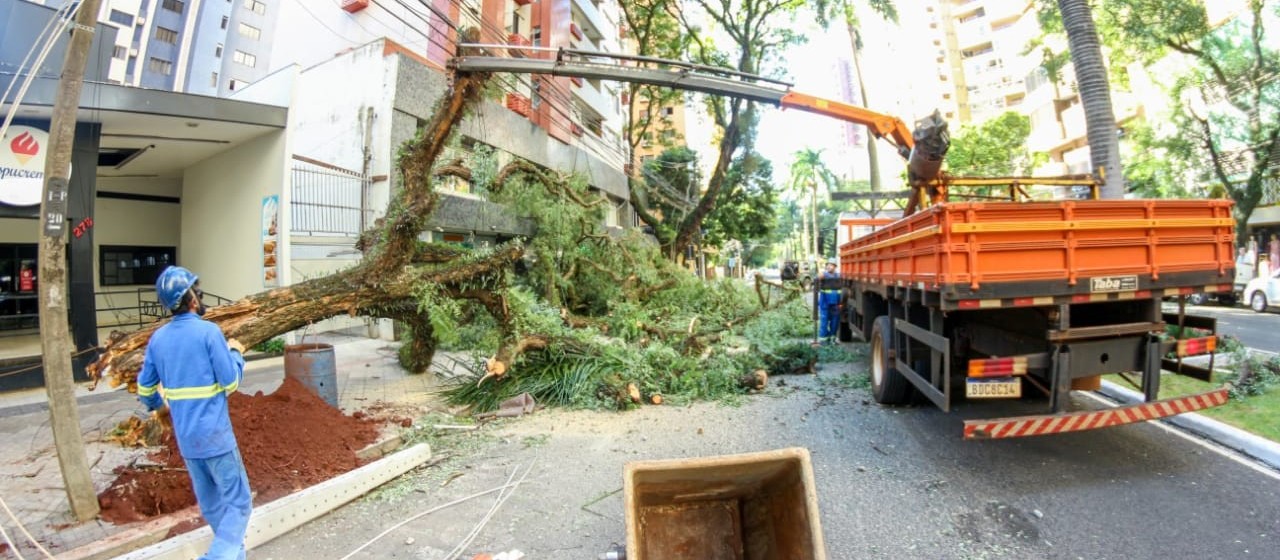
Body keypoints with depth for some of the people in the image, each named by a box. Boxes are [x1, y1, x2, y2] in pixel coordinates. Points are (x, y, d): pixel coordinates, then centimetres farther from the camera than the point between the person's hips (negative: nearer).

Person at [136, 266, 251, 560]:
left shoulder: (158, 337, 4)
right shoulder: (208, 331, -16)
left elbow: (145, 387, 13)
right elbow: (230, 382, -14)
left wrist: (157, 406, 33)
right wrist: (236, 353, 2)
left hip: (185, 436, 7)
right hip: (215, 434, -7)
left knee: (211, 503, 19)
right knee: (238, 502, 1)